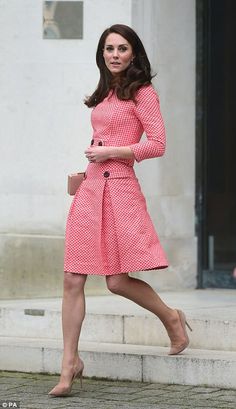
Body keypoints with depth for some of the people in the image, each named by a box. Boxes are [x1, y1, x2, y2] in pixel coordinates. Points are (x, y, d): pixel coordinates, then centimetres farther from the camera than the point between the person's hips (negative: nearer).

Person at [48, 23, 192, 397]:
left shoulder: (142, 93, -3)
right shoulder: (105, 95, 19)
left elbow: (157, 144, -11)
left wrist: (109, 153, -11)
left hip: (120, 188, -7)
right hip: (91, 187, 7)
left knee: (119, 280, -6)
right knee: (73, 280, -2)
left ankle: (172, 318, 21)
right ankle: (70, 363, 3)